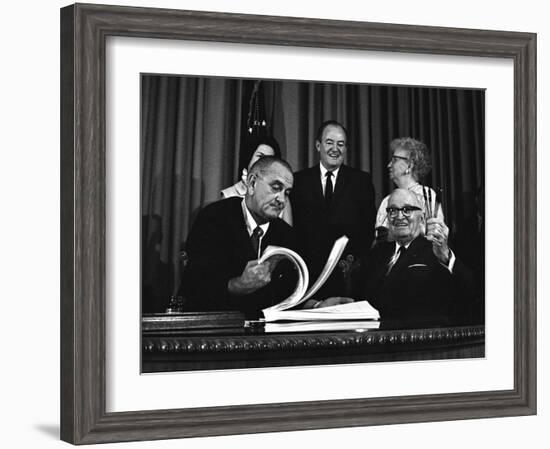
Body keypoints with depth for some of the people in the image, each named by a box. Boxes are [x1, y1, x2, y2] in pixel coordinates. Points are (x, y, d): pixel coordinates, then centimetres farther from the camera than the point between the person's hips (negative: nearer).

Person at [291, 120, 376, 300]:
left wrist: (354, 258, -8)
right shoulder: (299, 180, 9)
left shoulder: (361, 180, 8)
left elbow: (368, 227, 6)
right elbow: (293, 227, 6)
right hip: (308, 271, 0)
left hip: (348, 272, 0)